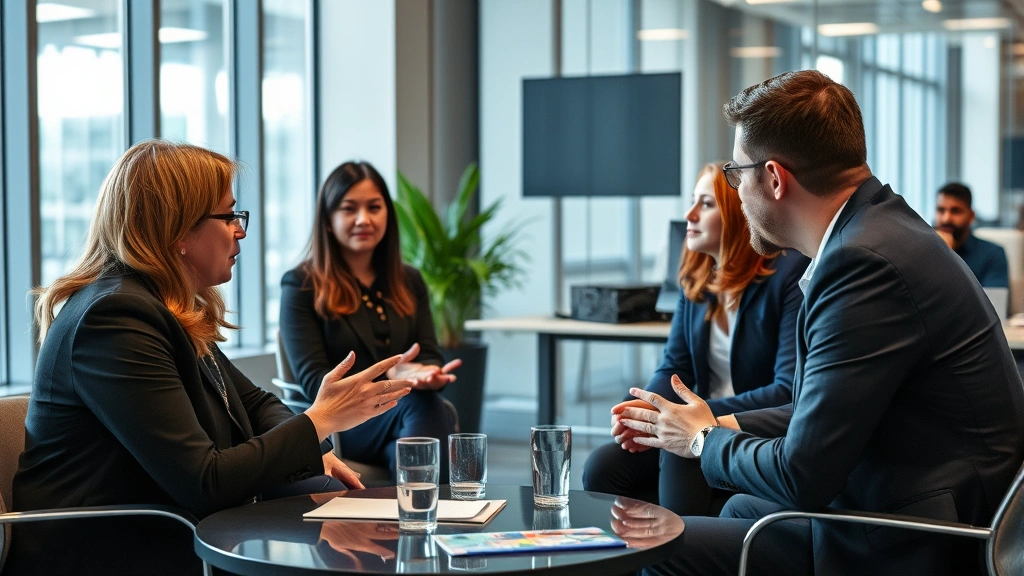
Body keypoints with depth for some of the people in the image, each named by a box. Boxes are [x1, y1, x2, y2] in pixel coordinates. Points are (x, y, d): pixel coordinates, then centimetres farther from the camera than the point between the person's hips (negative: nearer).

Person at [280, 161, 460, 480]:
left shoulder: (409, 282, 21)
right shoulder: (302, 285, 4)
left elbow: (429, 355, 13)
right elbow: (313, 381, -4)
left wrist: (431, 374, -14)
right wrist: (387, 379, -22)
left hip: (401, 416, 4)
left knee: (429, 404, -35)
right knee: (418, 406, -36)